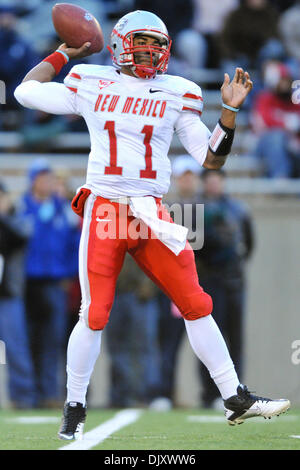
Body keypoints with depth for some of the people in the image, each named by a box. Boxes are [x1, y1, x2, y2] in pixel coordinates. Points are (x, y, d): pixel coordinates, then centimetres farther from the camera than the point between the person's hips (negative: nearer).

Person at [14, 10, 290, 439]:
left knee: (197, 306, -2)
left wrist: (230, 112, -3)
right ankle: (74, 409, 11)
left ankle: (236, 399, 5)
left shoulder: (176, 94, 9)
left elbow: (211, 159, 8)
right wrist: (65, 53, 20)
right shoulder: (91, 86, 8)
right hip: (104, 209, -2)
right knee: (94, 315, -5)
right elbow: (26, 92, 15)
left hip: (152, 214, 2)